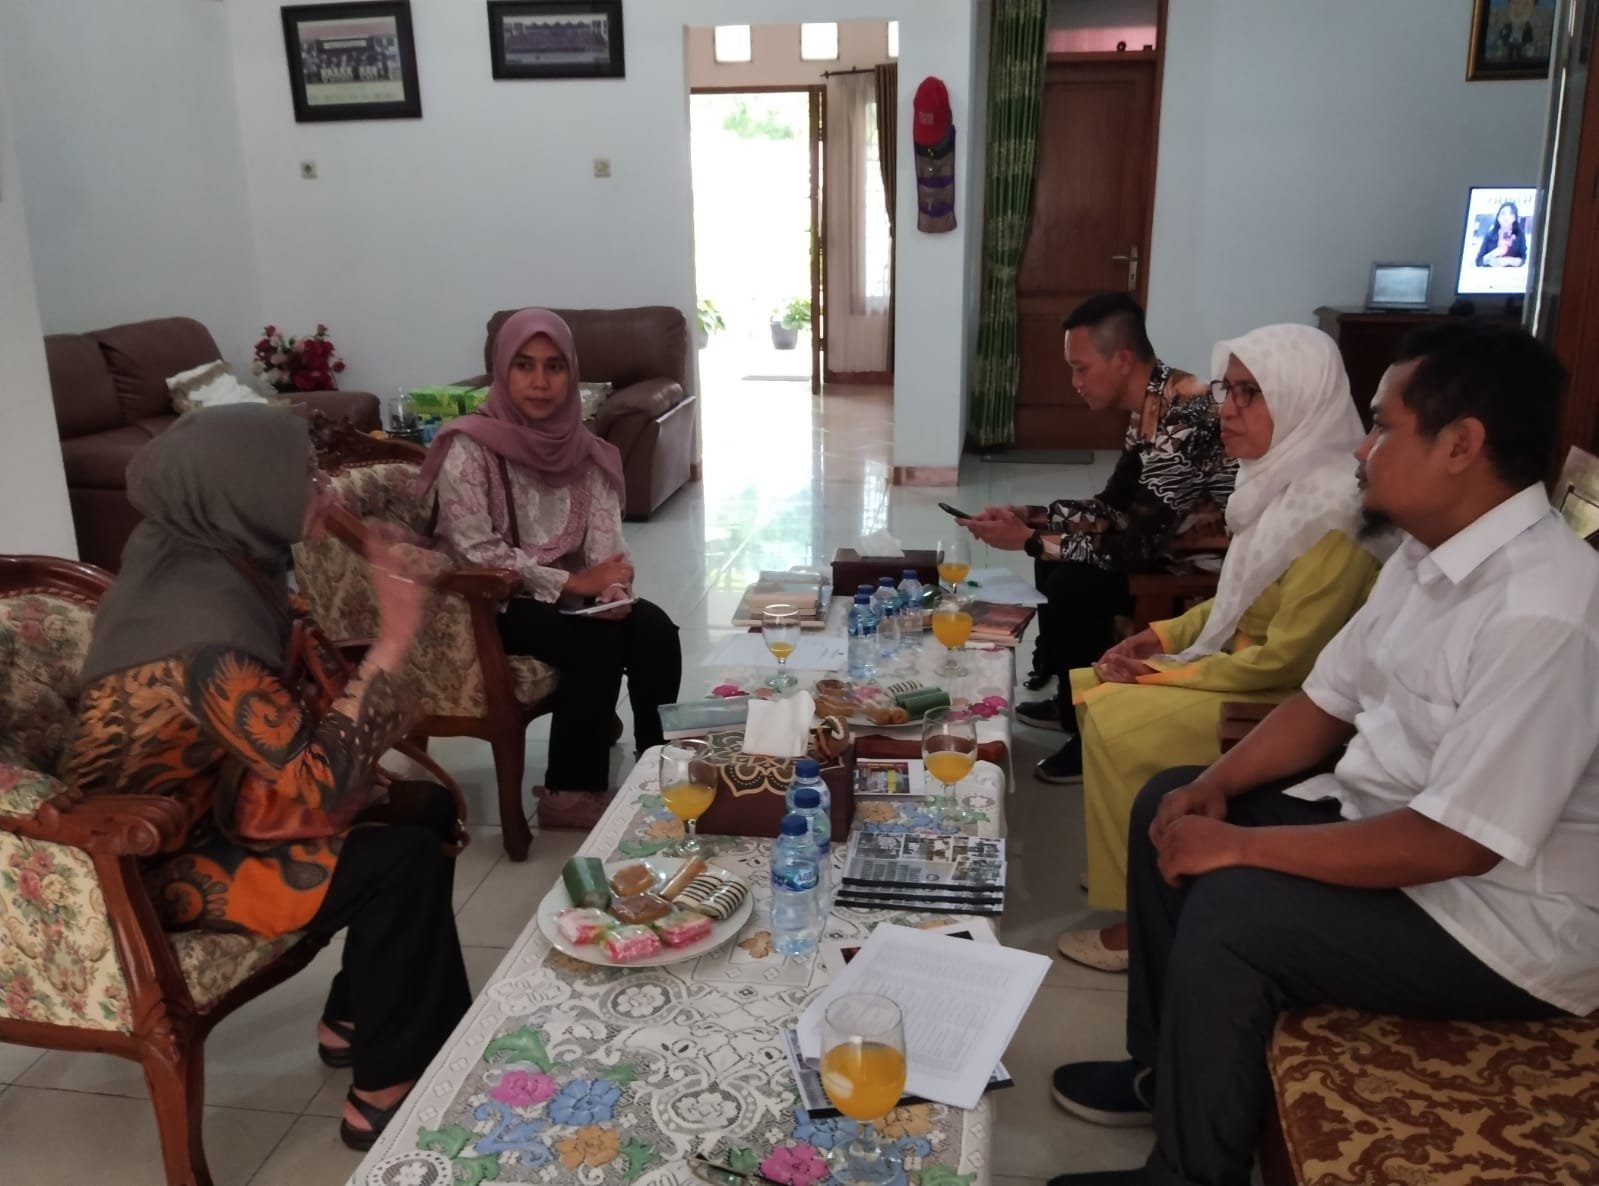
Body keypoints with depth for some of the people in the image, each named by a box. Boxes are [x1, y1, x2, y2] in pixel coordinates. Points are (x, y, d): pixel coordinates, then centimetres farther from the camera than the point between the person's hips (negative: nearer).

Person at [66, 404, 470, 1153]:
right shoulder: (205, 635, -35)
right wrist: (392, 641, -32)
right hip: (154, 861, -9)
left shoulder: (179, 549, -7)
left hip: (200, 801, 9)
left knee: (427, 808, 4)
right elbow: (324, 781, -33)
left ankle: (355, 1020, 20)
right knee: (408, 864, -20)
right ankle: (383, 1097, -1)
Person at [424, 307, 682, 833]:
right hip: (492, 602, -5)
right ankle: (570, 793, -11)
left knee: (654, 628, -18)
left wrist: (612, 586, -23)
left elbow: (605, 537, 0)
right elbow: (477, 554, -19)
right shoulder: (469, 447, -15)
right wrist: (576, 583, -23)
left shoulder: (580, 445, 2)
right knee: (598, 643, -27)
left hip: (570, 593, 5)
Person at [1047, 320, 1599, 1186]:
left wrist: (1242, 844, -25)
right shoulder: (1429, 552, 2)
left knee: (1231, 910, -25)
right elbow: (1325, 705, 8)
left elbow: (1456, 844, -31)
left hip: (1512, 917, -10)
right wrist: (1215, 788, -7)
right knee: (1169, 806, 8)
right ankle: (1165, 1070, 22)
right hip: (1393, 823, 10)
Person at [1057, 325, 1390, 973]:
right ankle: (1129, 874, 16)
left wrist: (1159, 675, -17)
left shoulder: (1330, 508, -25)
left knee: (1118, 725, -18)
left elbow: (1287, 658, -25)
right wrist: (1160, 636, 1)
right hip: (1249, 668, 10)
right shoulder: (1281, 480, 5)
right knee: (1094, 689, 4)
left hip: (1291, 701, -9)